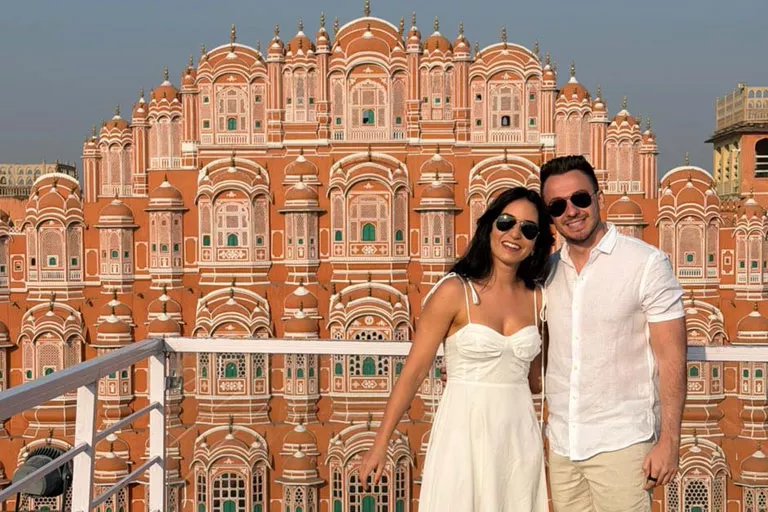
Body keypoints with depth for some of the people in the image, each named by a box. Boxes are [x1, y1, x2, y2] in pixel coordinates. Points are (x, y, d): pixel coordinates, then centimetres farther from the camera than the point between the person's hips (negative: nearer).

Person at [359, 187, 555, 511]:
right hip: (466, 433, -4)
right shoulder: (455, 291, -10)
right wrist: (381, 443, -7)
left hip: (519, 435, 4)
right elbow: (414, 371, -8)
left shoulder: (537, 297, 4)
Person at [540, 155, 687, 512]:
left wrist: (669, 441, -13)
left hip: (621, 443, -4)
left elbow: (671, 357, -8)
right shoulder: (547, 271, 7)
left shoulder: (647, 263, -7)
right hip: (561, 443, 5)